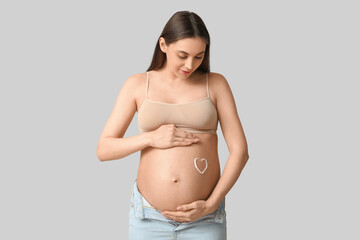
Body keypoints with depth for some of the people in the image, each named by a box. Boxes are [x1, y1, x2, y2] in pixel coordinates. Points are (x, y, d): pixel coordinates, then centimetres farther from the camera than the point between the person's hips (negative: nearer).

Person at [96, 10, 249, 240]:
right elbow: (103, 150, 0)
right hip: (149, 218, 1)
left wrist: (210, 205, -13)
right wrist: (151, 138, -15)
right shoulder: (137, 85, 2)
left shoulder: (216, 83, 1)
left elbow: (240, 151, -4)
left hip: (204, 220, 0)